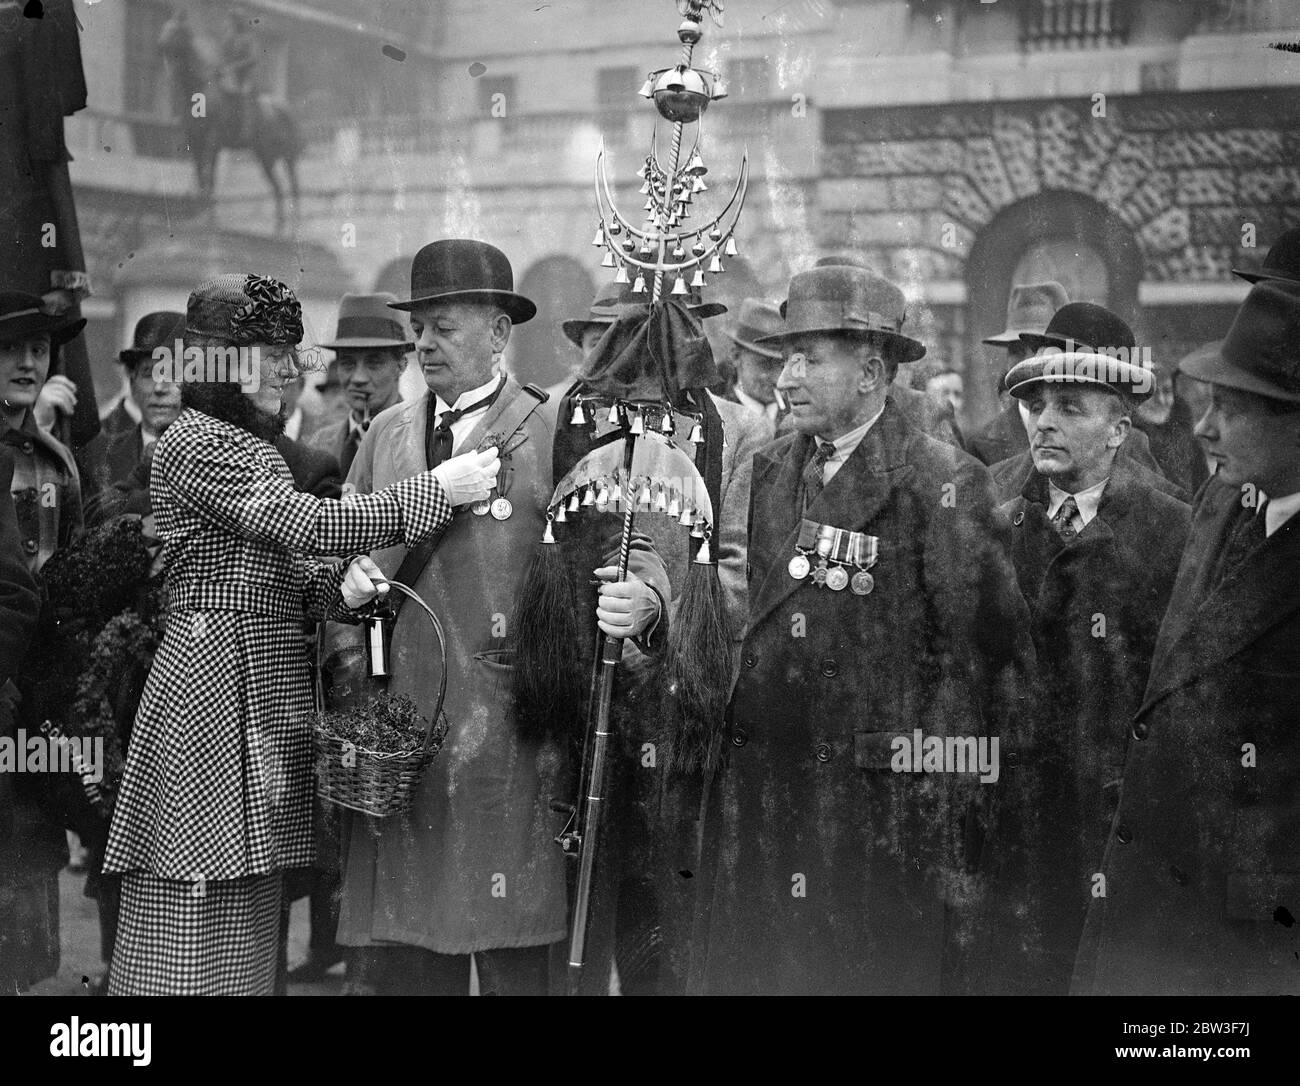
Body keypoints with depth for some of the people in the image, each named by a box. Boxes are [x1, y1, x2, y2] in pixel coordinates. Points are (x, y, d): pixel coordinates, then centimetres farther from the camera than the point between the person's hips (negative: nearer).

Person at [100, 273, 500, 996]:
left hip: (264, 702, 10)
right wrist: (439, 490, -16)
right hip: (212, 697, -10)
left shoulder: (251, 447, 21)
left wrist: (339, 586, 0)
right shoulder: (196, 442, -10)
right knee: (187, 937, -6)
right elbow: (306, 525, -19)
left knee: (247, 925, 11)